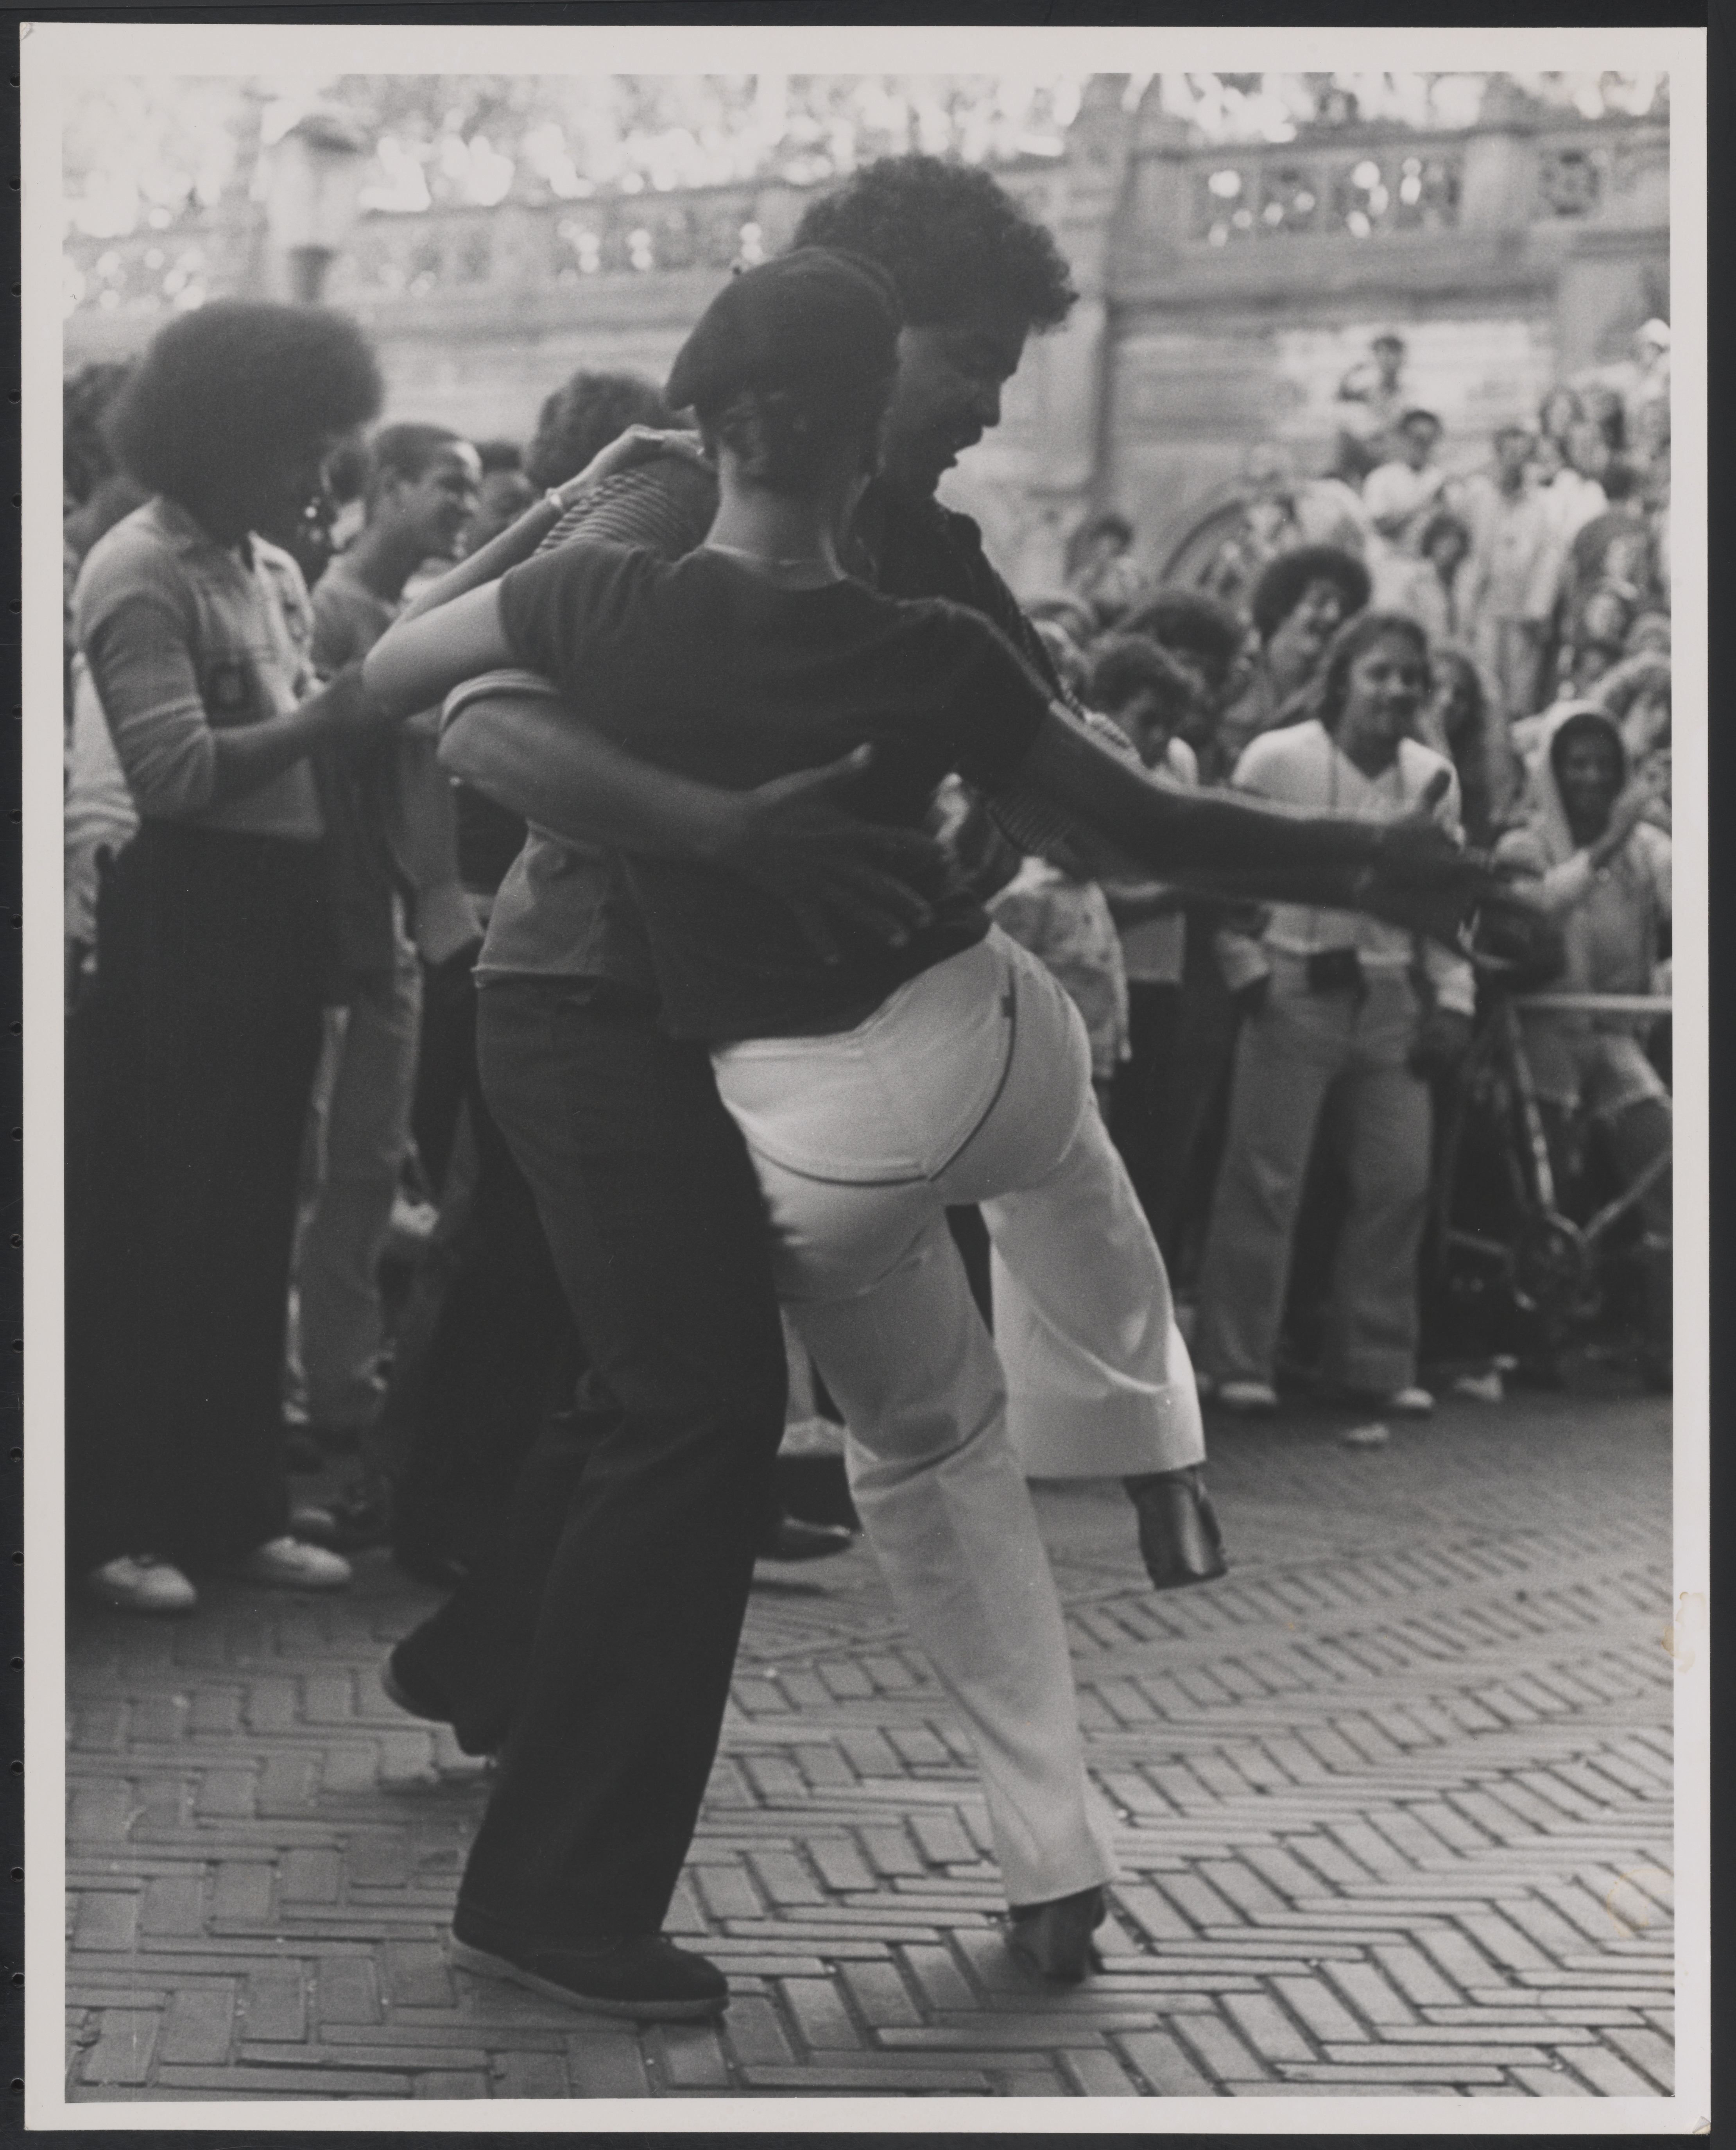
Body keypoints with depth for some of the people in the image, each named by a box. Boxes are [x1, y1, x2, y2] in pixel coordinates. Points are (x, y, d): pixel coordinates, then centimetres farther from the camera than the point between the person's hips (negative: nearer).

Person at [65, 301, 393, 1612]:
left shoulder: (274, 572, 14)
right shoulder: (141, 572, -11)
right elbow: (180, 771, -19)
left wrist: (376, 708, -3)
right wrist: (333, 716, -18)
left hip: (279, 919, 8)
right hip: (178, 926, -8)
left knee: (251, 1228, 13)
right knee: (148, 1233, 0)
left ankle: (236, 1507, 22)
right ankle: (121, 1521, 10)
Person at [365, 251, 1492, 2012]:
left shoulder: (602, 605, -14)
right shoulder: (928, 657, -15)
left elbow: (381, 671, 4)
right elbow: (1149, 828, -6)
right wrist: (1371, 862, 8)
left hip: (806, 1138, 1)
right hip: (989, 1052, -1)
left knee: (926, 1452, 21)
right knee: (1055, 1148, 38)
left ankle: (1056, 1867, 21)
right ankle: (1160, 1421, 58)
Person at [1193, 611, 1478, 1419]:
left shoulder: (1435, 777, 4)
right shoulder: (1276, 760, -10)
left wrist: (1452, 999, 6)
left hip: (1390, 997, 5)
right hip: (1293, 989, -5)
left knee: (1400, 1179, 5)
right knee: (1265, 1179, -5)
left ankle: (1379, 1361, 17)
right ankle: (1235, 1361, 3)